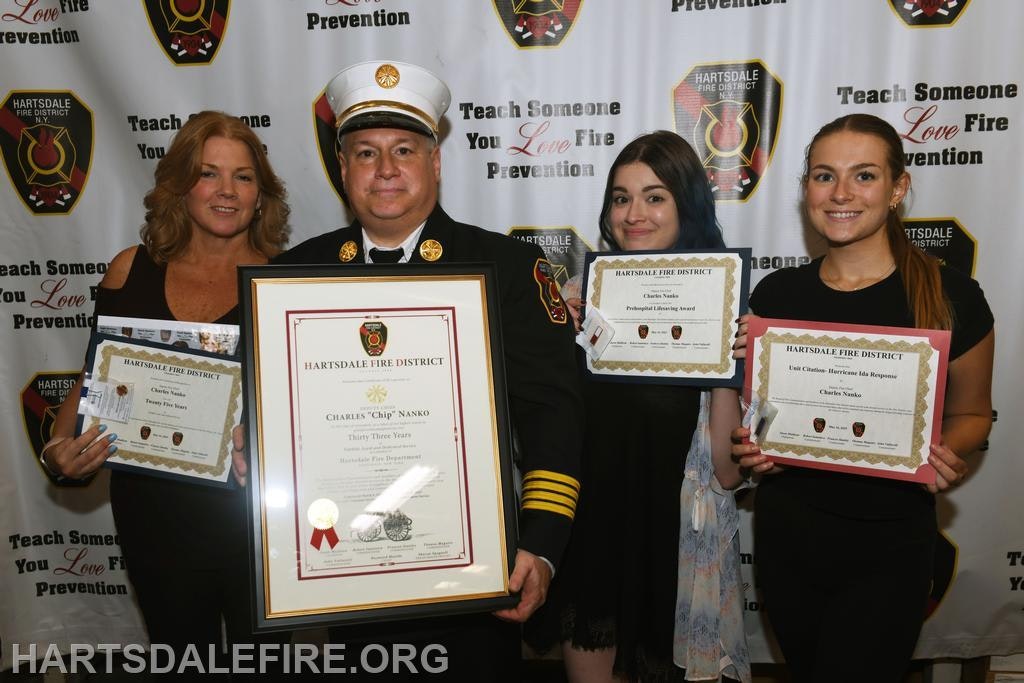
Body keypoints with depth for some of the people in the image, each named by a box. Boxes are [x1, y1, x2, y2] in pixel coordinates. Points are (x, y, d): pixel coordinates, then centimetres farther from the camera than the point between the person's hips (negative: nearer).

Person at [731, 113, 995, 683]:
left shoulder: (950, 295, -10)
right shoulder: (776, 294, -2)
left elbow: (971, 412, 2)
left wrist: (947, 457, -18)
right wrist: (753, 445, -10)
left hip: (889, 546, -3)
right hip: (786, 533, 3)